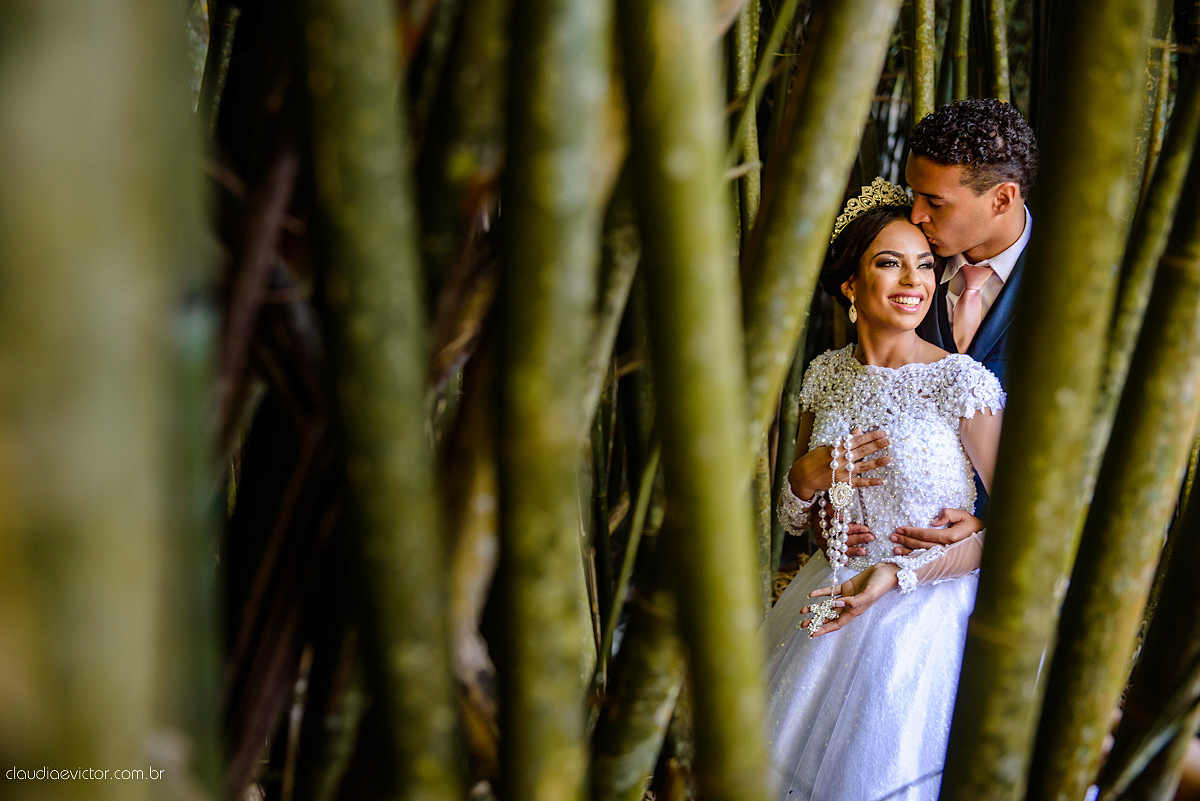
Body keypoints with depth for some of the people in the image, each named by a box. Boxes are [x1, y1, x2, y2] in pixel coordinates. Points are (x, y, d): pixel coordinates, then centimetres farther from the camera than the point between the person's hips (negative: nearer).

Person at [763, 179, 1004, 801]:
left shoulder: (964, 382, -15)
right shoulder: (827, 374, 1)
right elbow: (794, 520, 11)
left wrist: (900, 575, -22)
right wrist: (808, 478, -12)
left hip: (928, 620, -5)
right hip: (830, 605, 5)